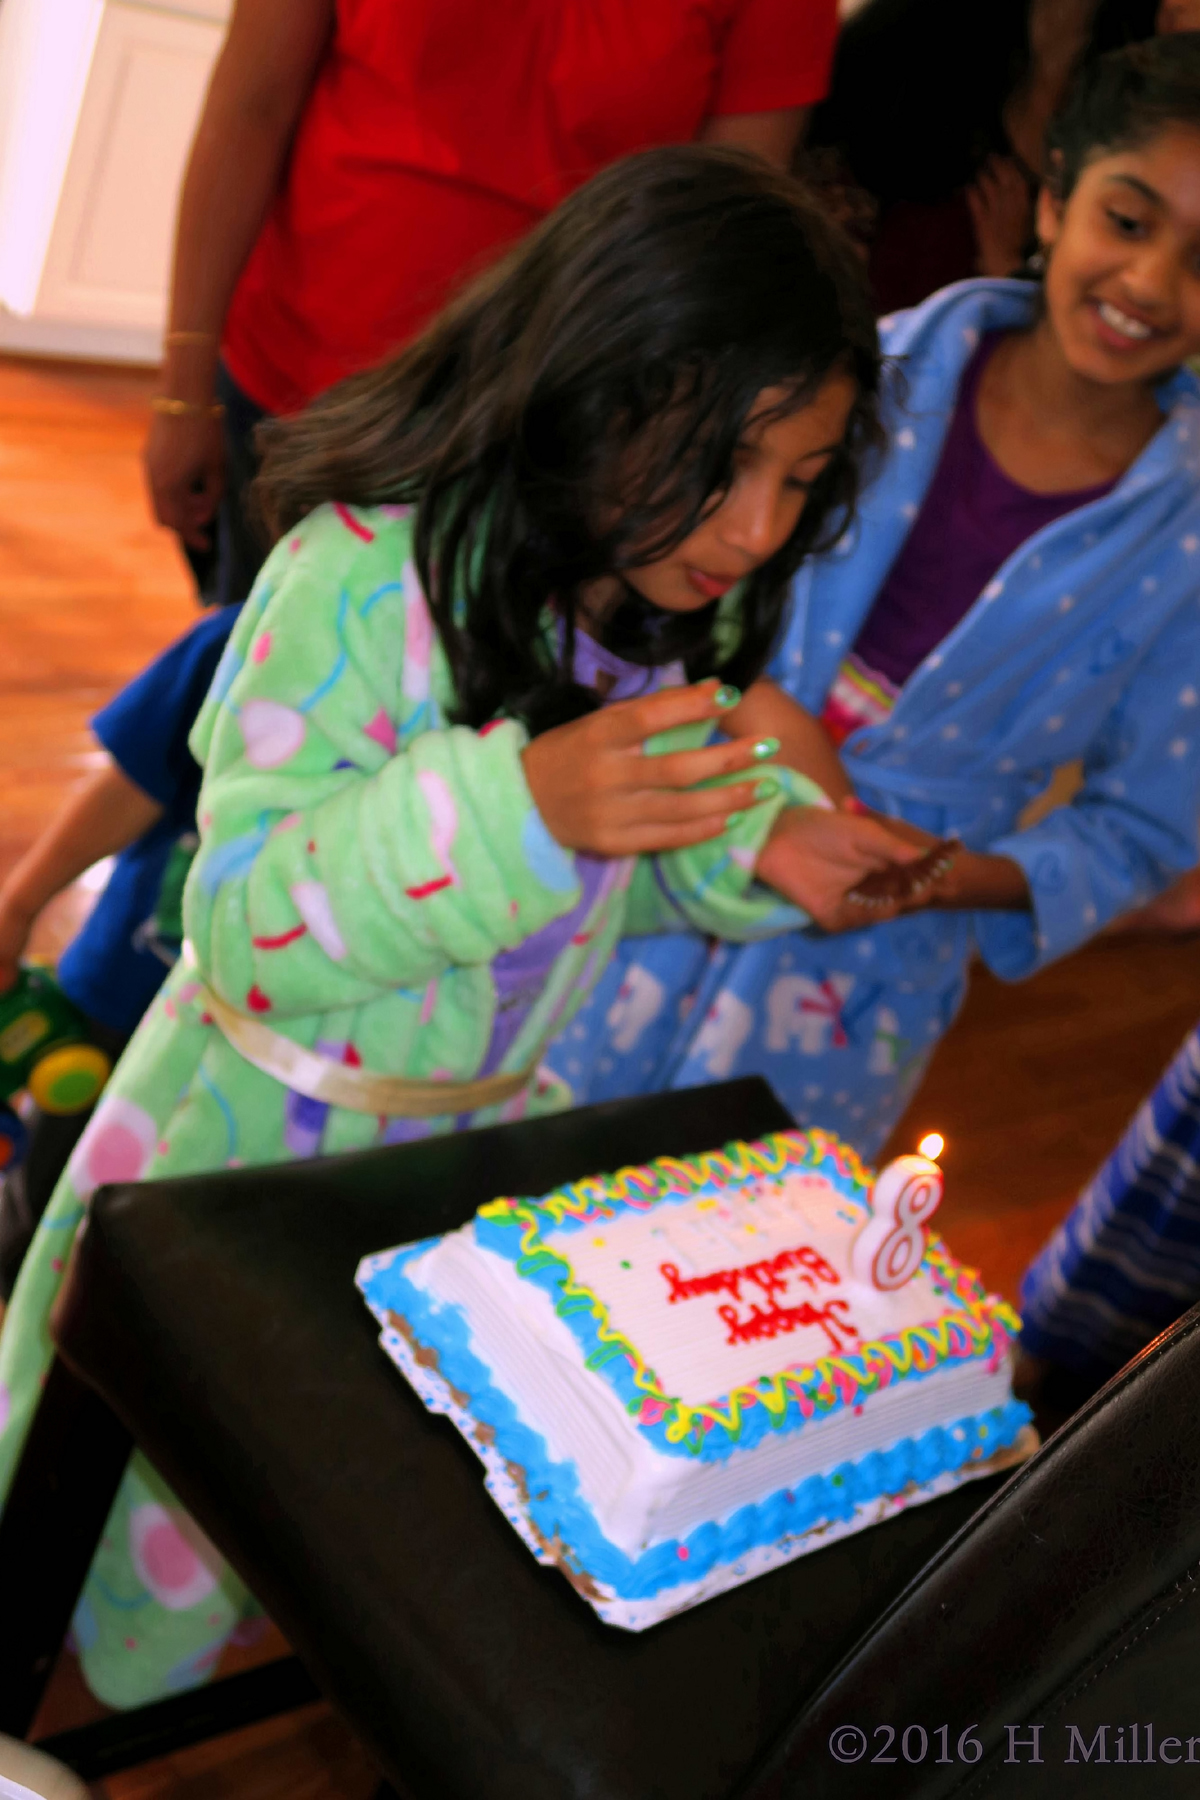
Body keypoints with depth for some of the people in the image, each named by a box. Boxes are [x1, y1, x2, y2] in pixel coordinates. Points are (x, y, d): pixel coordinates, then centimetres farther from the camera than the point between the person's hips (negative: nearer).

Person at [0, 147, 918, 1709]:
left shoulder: (689, 610, -6)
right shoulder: (366, 576, -28)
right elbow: (244, 926, -28)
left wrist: (757, 845, -15)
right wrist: (517, 803, -42)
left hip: (494, 1125, 5)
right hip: (267, 1137, -5)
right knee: (168, 1511, 15)